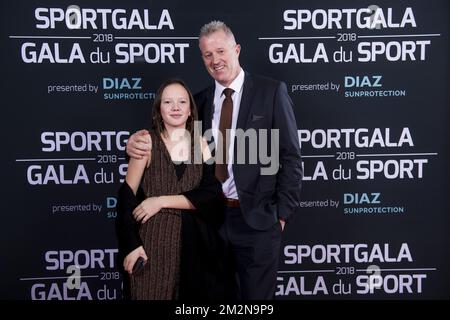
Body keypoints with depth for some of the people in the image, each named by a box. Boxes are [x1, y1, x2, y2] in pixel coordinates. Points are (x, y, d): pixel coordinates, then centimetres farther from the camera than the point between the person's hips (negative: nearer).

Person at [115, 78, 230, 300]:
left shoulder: (201, 143, 3)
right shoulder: (147, 141, -3)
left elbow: (213, 194, -7)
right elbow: (127, 195, -5)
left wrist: (162, 201, -14)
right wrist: (131, 245, -12)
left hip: (195, 242, 3)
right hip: (154, 240, -2)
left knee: (196, 294, 13)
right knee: (152, 294, 8)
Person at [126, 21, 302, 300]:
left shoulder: (271, 91, -4)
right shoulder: (201, 99, 9)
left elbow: (291, 157, -5)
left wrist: (283, 214, -8)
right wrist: (138, 141, -12)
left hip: (256, 218, -4)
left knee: (256, 295, 11)